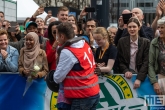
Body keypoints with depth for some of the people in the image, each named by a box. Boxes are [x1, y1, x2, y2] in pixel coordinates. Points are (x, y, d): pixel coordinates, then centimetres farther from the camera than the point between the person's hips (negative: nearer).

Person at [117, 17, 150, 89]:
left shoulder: (146, 42, -2)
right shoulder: (121, 41, 4)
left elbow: (146, 62, -7)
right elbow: (120, 61, 5)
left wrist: (139, 79, -17)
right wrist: (126, 71, -13)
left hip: (141, 75, -1)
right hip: (127, 75, 1)